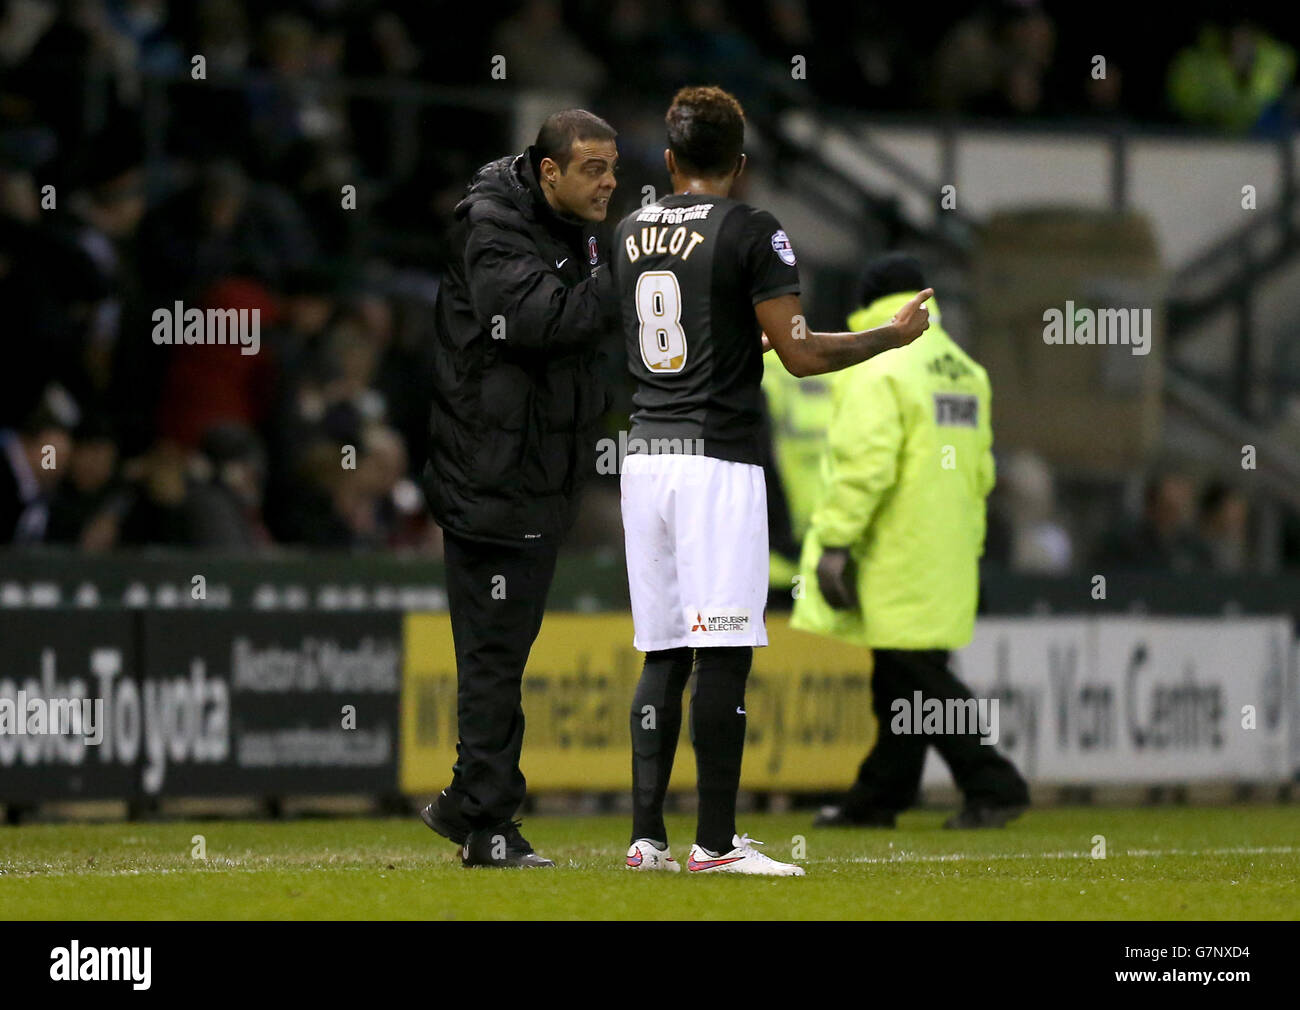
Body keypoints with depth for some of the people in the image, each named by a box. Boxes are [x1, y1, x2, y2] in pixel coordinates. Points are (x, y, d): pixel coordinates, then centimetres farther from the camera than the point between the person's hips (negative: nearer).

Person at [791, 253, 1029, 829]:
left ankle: (993, 786, -14)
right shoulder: (966, 372, 15)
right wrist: (969, 549, 25)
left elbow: (864, 464, -20)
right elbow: (979, 469, 20)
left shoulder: (880, 369, -12)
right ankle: (878, 798, 20)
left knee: (918, 677, -8)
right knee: (900, 676, 13)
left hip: (897, 557, -9)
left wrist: (834, 541, -18)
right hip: (947, 558, 9)